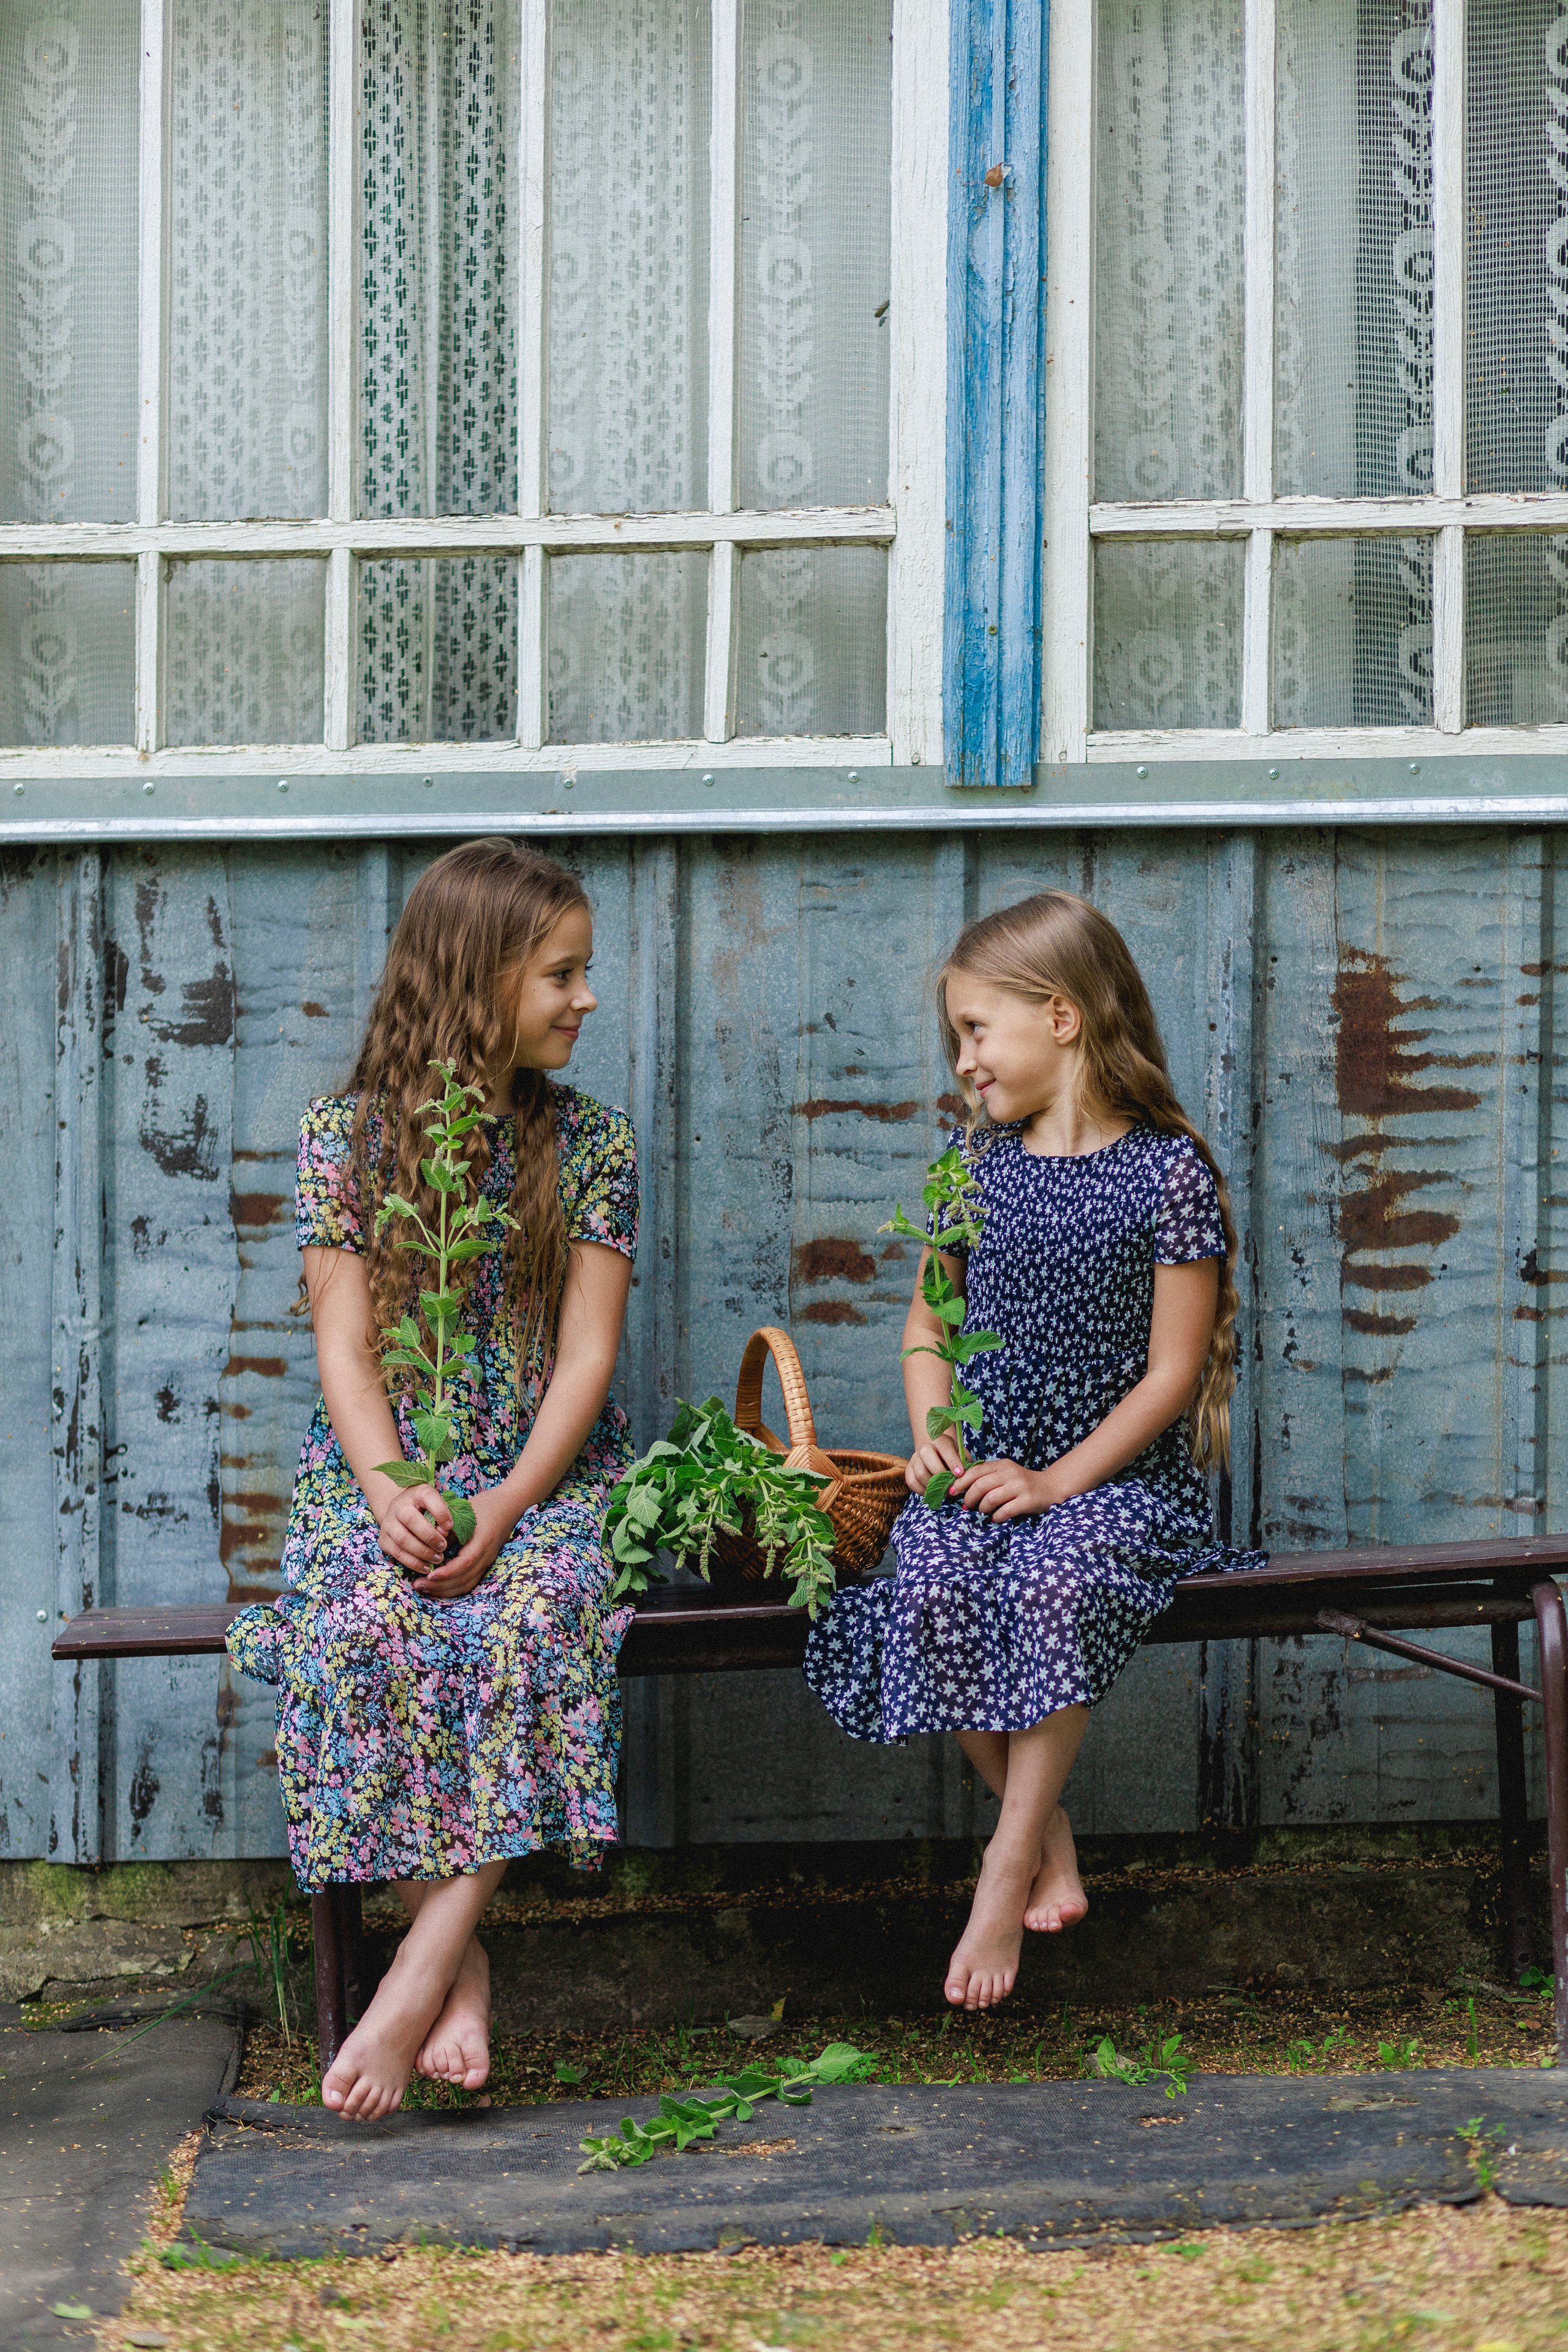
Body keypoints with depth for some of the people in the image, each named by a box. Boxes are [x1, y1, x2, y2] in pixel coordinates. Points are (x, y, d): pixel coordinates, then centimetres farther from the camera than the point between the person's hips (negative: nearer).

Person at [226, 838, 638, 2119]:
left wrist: (505, 1506, -18)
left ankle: (417, 1977, -29)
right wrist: (389, 1491, -21)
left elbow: (587, 1352, -3)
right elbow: (345, 1344, -3)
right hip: (383, 1471, 0)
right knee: (370, 1621, -32)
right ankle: (463, 1964, -20)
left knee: (535, 1615, -32)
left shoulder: (591, 1141, 4)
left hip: (548, 1472, 0)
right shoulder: (346, 1136, 1)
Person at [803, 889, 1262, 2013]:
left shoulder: (1168, 1167, -5)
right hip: (985, 1471, 4)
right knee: (932, 1587, -28)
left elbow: (1172, 1369, -8)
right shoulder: (977, 1162, 10)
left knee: (1056, 1581, -36)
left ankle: (1008, 1871, -23)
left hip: (1120, 1472, -4)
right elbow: (929, 1322, 19)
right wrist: (936, 1440, -1)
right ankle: (1049, 1839, -11)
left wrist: (1058, 1480, -16)